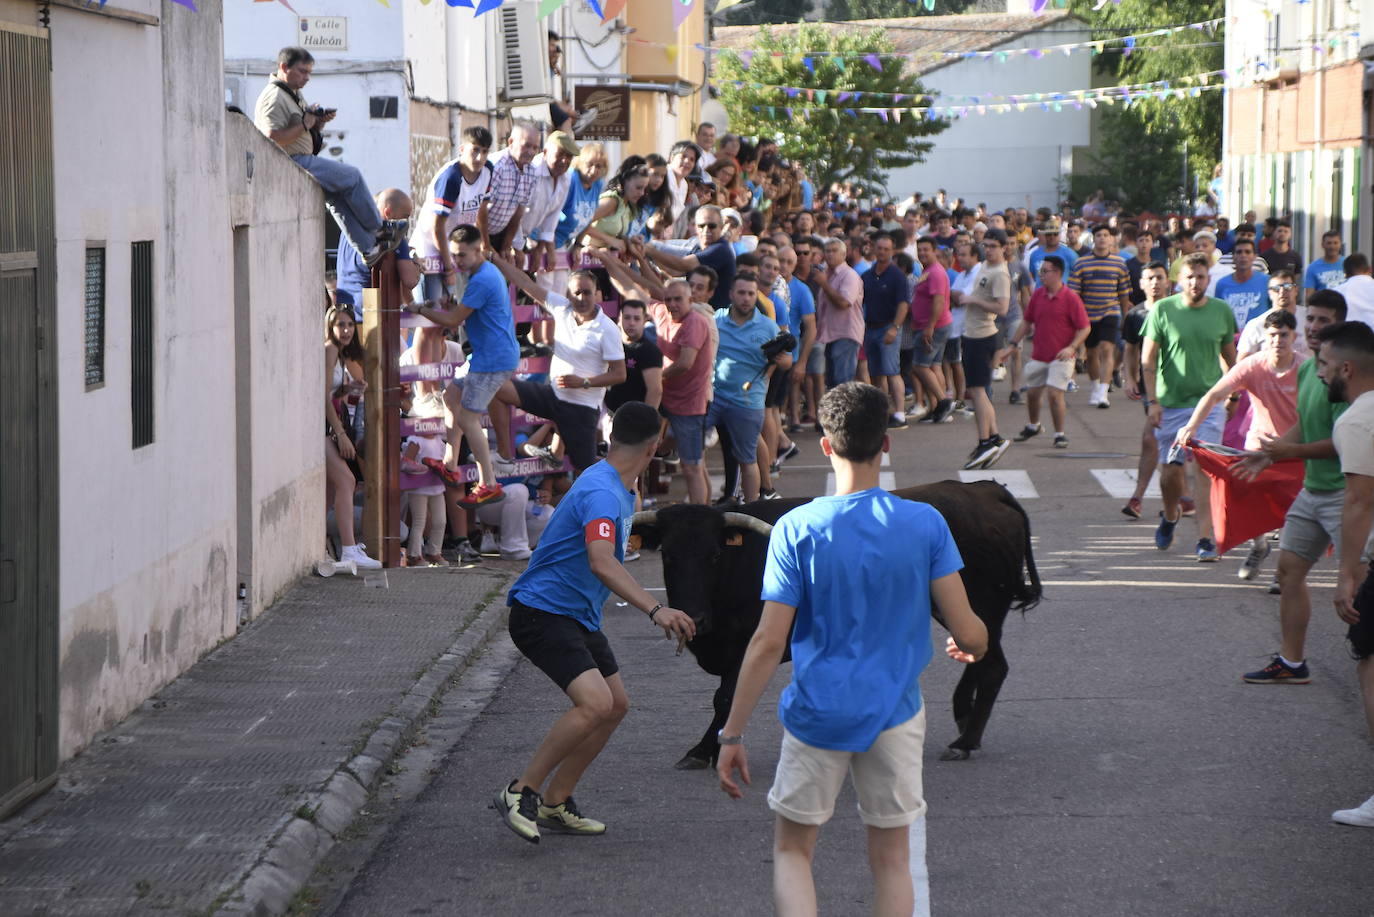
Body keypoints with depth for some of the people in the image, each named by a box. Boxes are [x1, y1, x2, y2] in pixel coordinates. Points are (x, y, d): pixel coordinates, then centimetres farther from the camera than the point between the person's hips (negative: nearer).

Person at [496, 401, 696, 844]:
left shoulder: (619, 491, 10)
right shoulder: (601, 492, -23)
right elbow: (601, 562, -39)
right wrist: (655, 609, -48)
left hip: (578, 616, 11)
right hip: (541, 612, -11)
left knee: (616, 705, 12)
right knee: (595, 703, -25)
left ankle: (555, 803, 21)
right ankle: (520, 792, -11)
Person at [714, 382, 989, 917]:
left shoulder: (796, 530, -11)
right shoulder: (925, 525, -8)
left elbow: (768, 643, -13)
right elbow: (969, 633, -8)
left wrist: (732, 736, -6)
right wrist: (972, 649, 17)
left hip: (817, 717, -1)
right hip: (895, 714, 1)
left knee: (791, 850, 14)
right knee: (890, 860, 14)